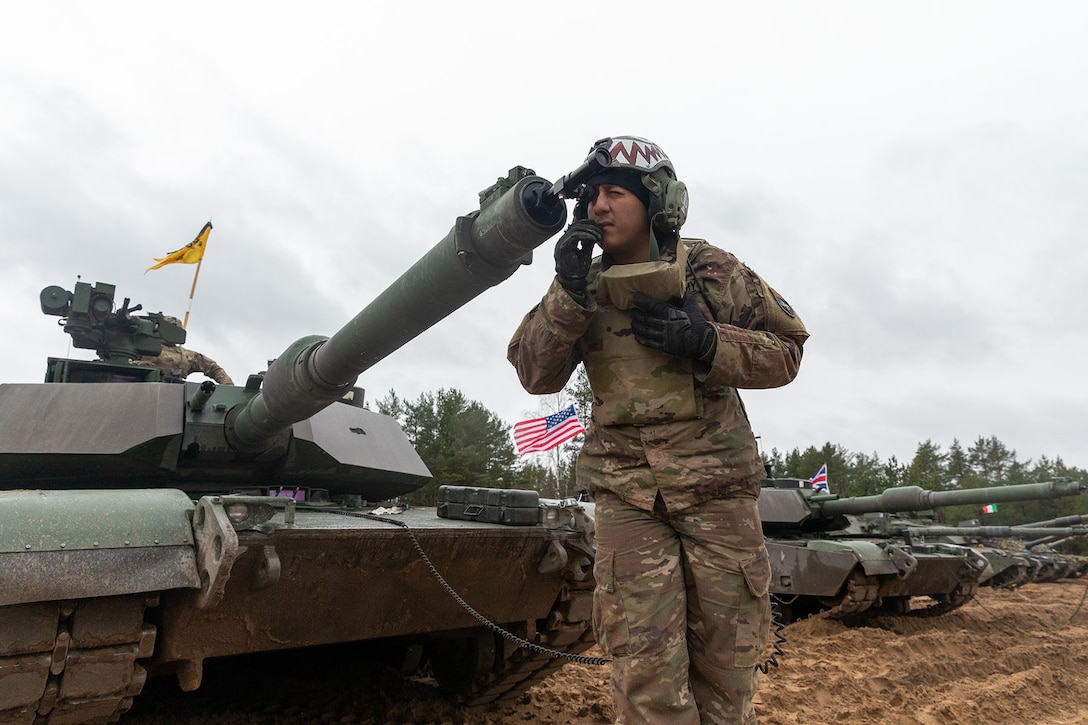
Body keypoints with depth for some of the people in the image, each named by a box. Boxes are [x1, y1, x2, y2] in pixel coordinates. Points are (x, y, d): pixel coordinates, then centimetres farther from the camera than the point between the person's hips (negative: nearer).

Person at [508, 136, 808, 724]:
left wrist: (705, 341, -17)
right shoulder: (585, 282, 5)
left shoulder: (711, 271, -1)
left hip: (716, 486, -1)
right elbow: (536, 377, -2)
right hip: (626, 494, 1)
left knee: (725, 664, 9)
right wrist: (567, 292, -15)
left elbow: (786, 351, 0)